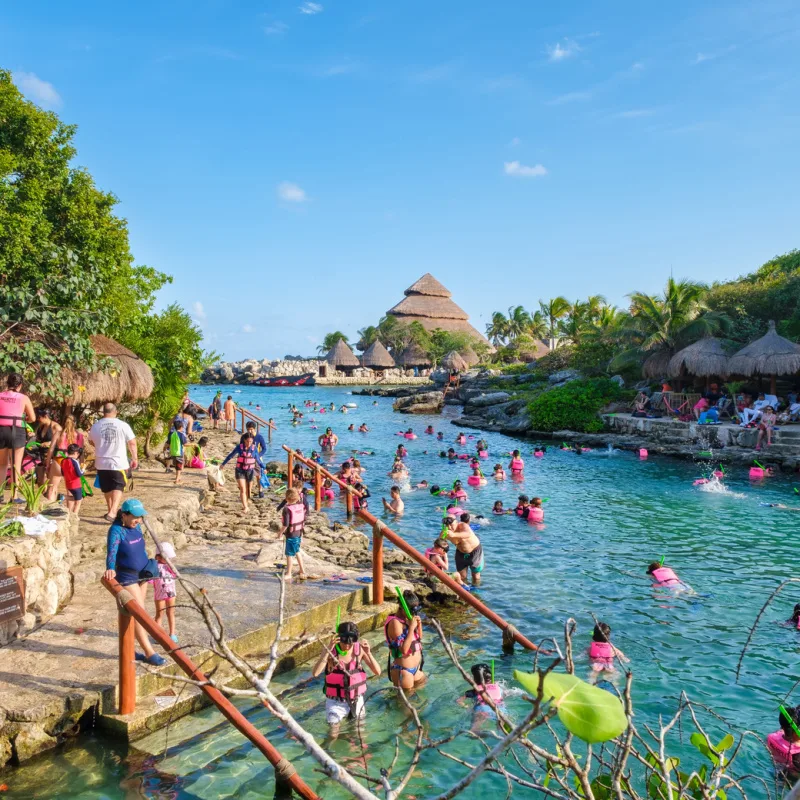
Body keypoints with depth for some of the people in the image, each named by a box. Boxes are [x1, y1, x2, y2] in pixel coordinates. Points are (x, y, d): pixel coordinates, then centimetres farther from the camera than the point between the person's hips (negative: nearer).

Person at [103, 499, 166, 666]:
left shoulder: (136, 527, 3)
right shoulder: (116, 530, -19)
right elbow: (111, 551, -32)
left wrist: (148, 565, 21)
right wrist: (110, 569, -49)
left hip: (142, 574, 8)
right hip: (126, 577, -8)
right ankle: (149, 653, -2)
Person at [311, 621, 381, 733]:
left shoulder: (360, 649, -13)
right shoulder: (329, 650, -18)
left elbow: (377, 672, -13)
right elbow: (315, 673, -31)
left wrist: (368, 653, -29)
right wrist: (328, 650, -40)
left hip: (356, 700, 2)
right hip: (335, 702, -2)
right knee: (333, 735, 3)